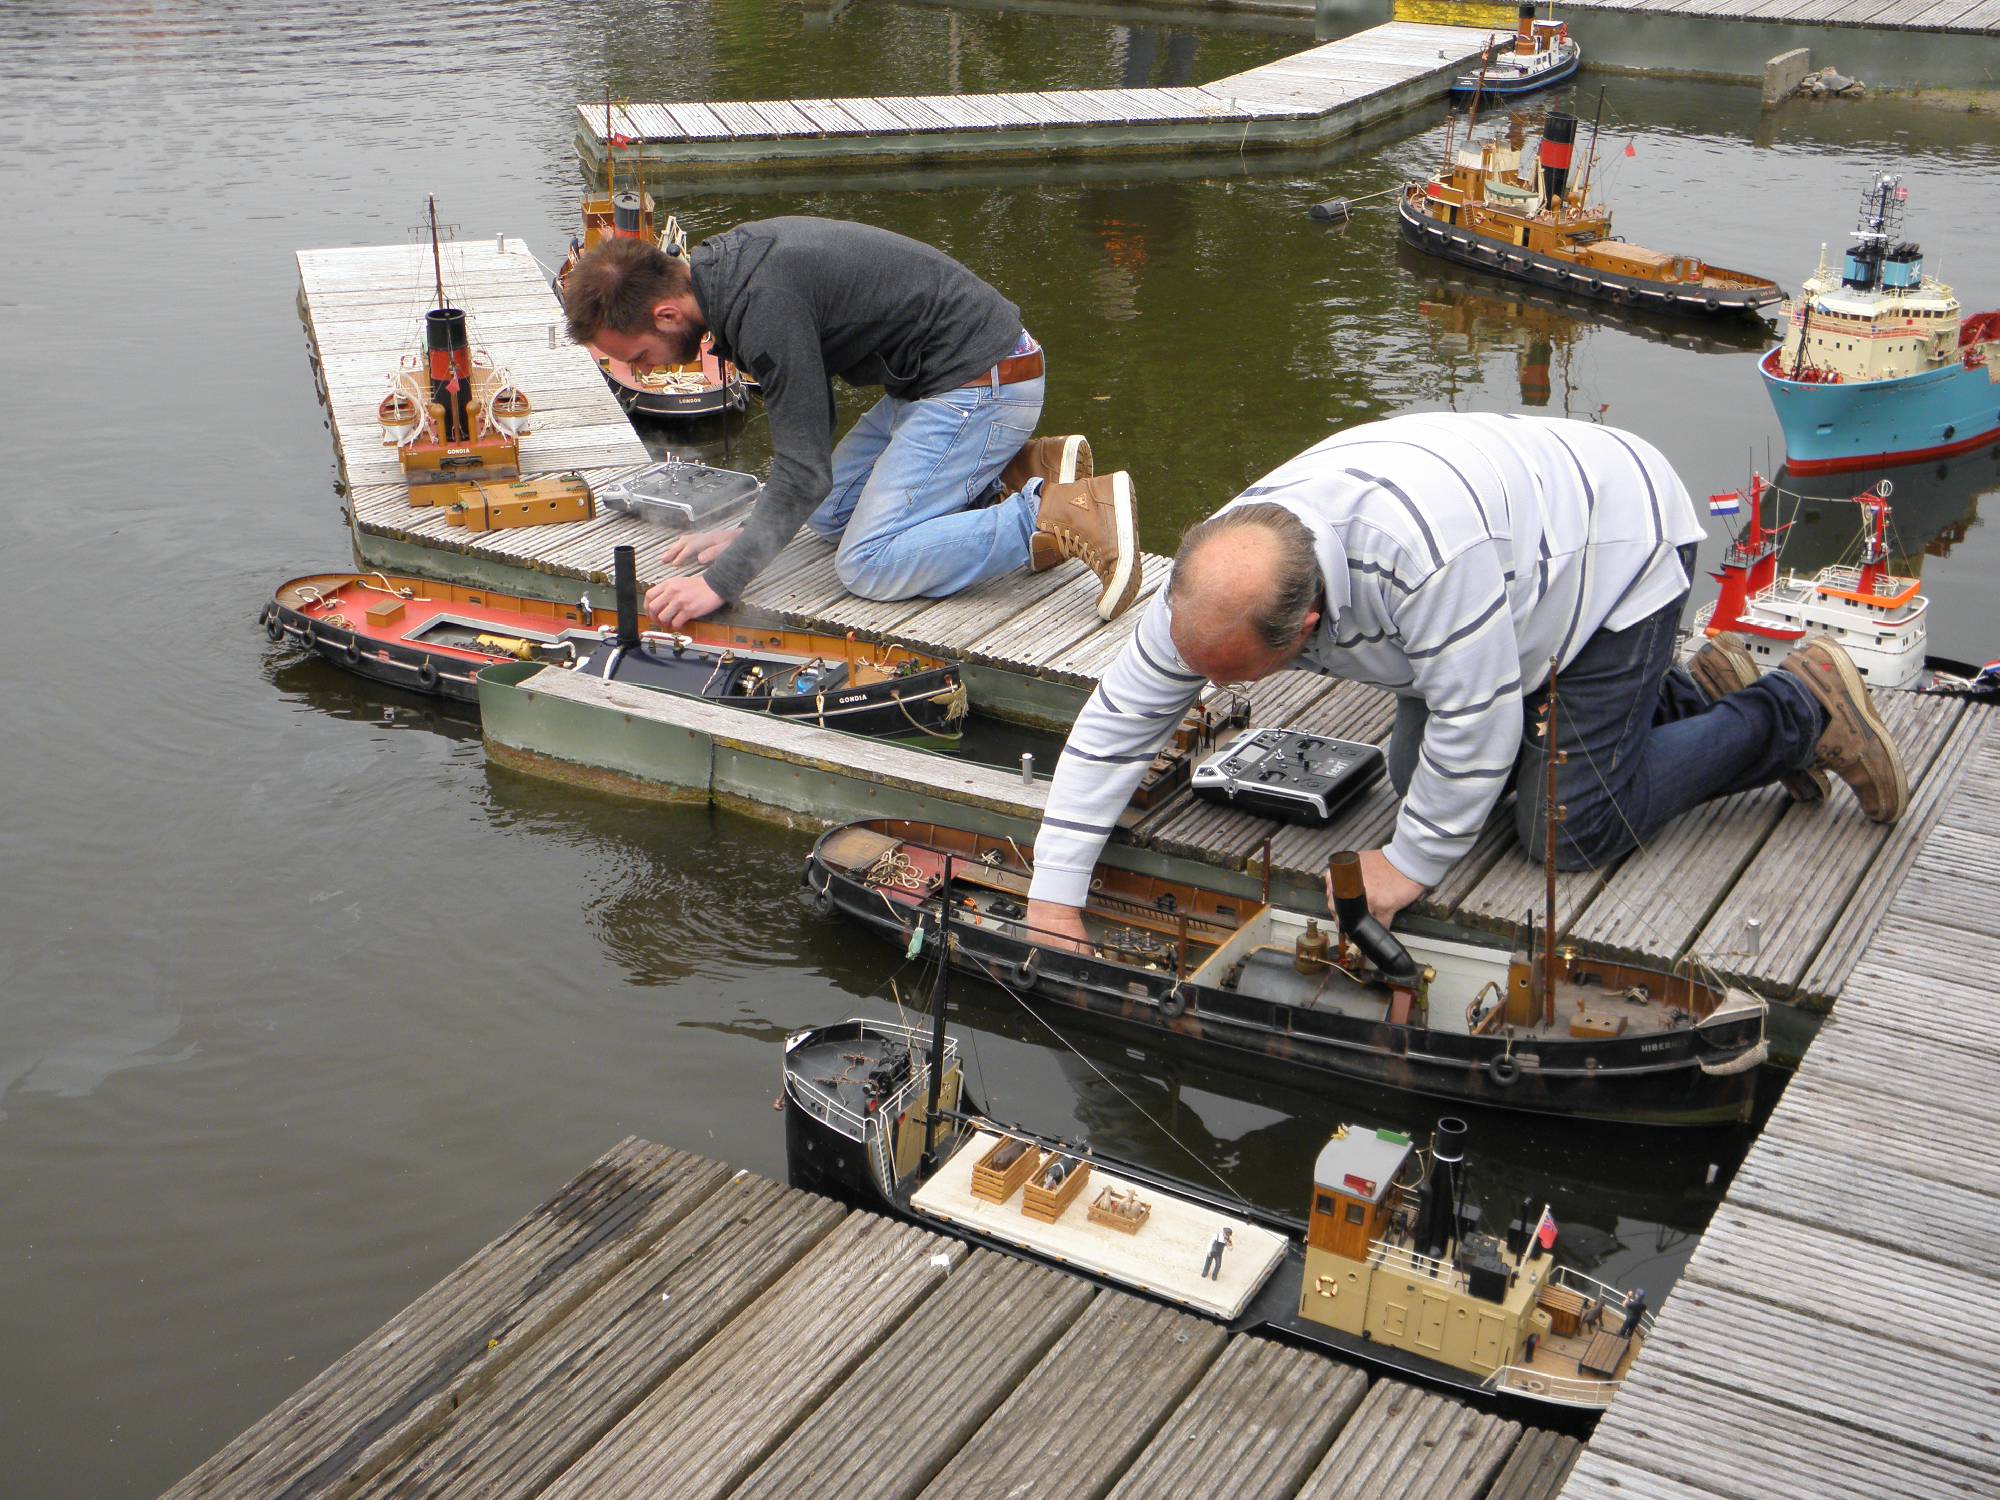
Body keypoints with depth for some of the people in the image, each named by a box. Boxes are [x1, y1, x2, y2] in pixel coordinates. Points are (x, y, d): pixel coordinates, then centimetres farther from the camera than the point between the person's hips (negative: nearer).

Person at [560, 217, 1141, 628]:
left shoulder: (763, 306, -26)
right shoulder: (726, 263, 5)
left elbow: (805, 472, -25)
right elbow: (809, 418, 15)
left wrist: (719, 583, -22)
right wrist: (748, 531, 11)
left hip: (982, 385, -11)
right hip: (936, 380, 11)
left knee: (869, 566, -14)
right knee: (829, 516, 17)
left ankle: (1065, 515, -15)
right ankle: (1023, 471, 13)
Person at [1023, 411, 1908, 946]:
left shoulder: (1421, 555, -45)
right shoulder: (1215, 578, -21)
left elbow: (1475, 718, -33)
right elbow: (1119, 719, -14)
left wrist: (1411, 863, -20)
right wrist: (1053, 894, -16)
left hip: (1618, 542, -8)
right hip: (1527, 555, 8)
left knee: (1570, 831, -10)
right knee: (1419, 773, 11)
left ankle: (1796, 713, 9)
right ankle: (1689, 700, 20)